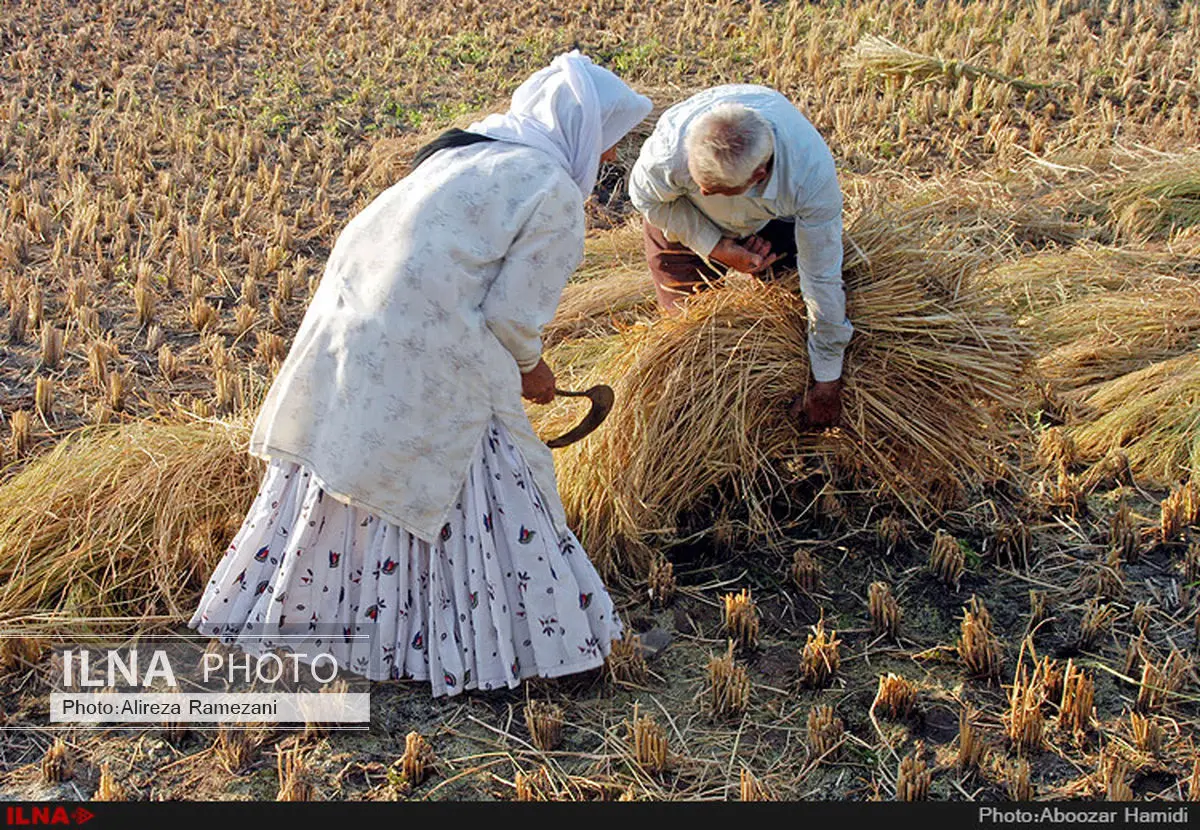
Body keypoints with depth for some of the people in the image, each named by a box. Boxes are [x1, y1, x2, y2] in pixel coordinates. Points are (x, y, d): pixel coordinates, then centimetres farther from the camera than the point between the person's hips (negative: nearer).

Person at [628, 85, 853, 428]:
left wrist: (826, 383, -23)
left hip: (771, 214, 1)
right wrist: (716, 247, -29)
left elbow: (823, 279, -32)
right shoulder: (672, 145, -45)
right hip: (682, 216, -1)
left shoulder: (813, 176, -42)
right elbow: (646, 197, -20)